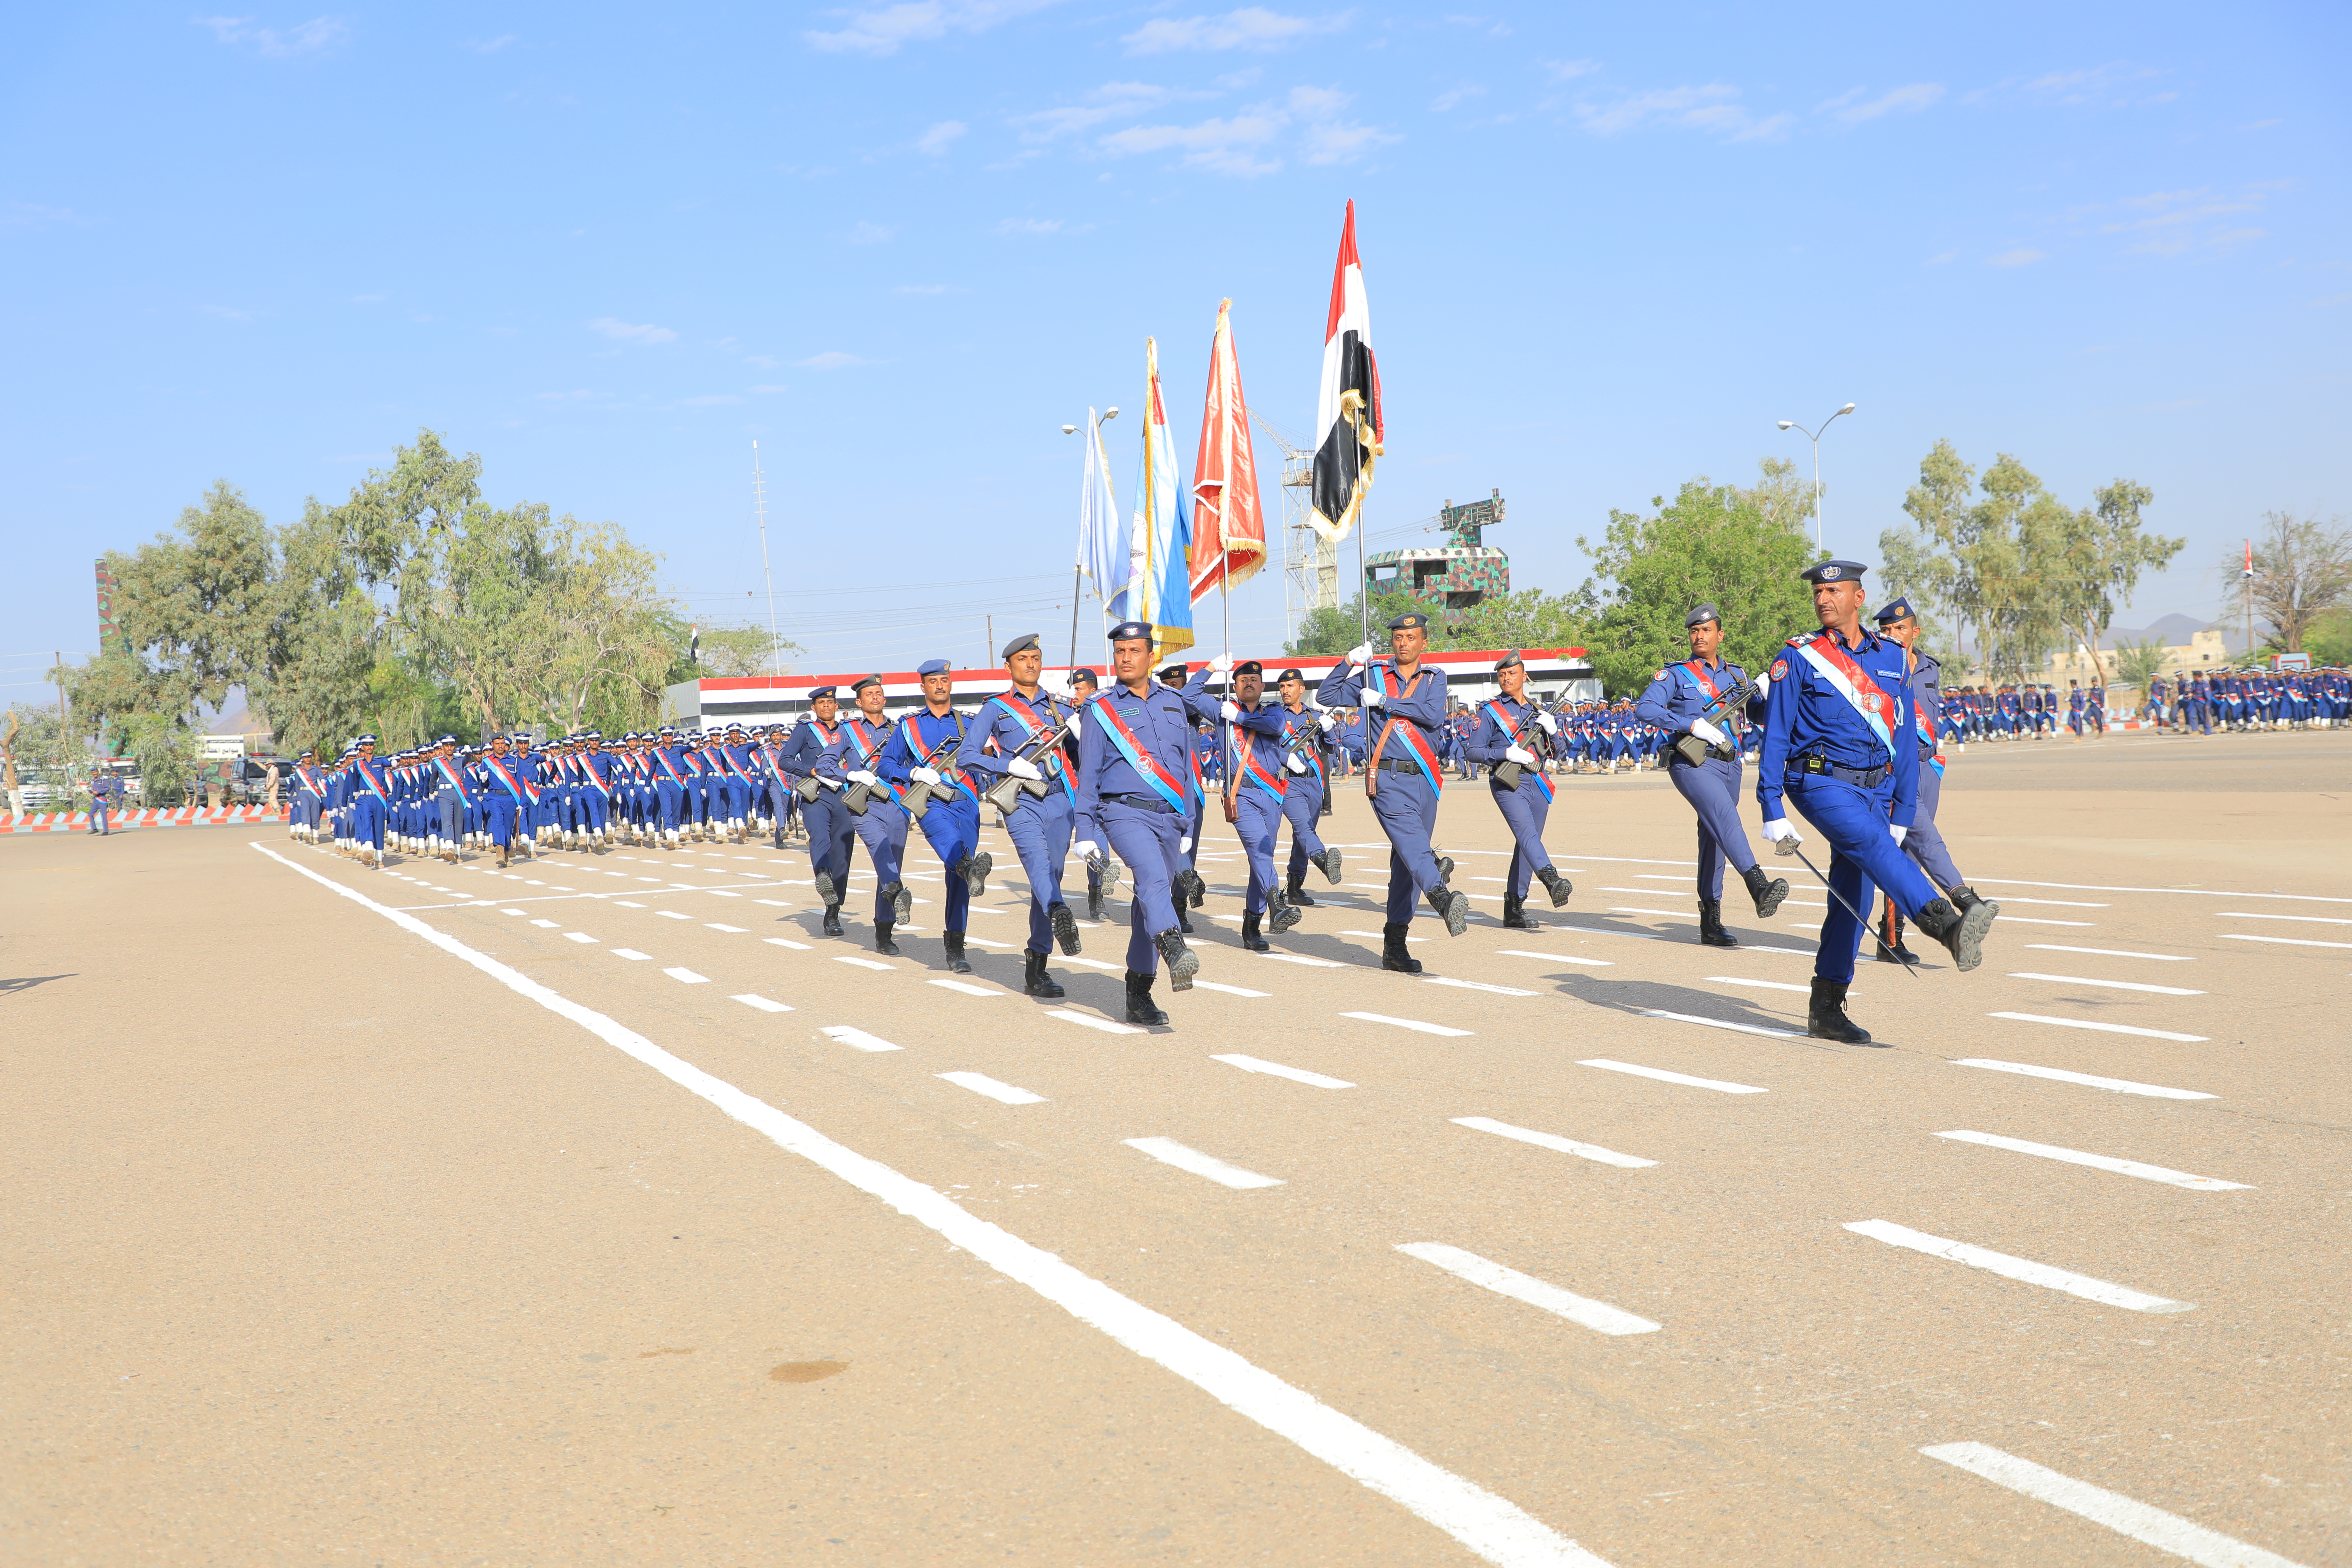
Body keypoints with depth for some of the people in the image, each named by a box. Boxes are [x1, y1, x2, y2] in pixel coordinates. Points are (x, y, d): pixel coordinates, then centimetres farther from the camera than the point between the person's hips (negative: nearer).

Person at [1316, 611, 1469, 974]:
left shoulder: (1434, 679, 13)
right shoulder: (1373, 675, 10)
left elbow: (1435, 715, -7)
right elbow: (1326, 697, 8)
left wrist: (1385, 702, -9)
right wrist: (1349, 663, -4)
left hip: (1425, 780, 3)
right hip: (1388, 778, -3)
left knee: (1408, 861, 5)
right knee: (1413, 844, -26)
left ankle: (1394, 947, 11)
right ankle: (1443, 899, -52)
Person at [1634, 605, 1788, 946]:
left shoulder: (1737, 676, 19)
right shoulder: (1676, 674, 4)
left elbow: (1761, 713, 15)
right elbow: (1646, 708, -10)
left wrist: (1768, 694, -7)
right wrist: (1692, 725, -18)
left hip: (1729, 765, 6)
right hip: (1692, 764, -6)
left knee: (1715, 839, 8)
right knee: (1724, 815, -29)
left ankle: (1710, 923, 12)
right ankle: (1759, 886, -44)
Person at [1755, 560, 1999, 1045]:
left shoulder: (1893, 658, 11)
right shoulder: (1797, 658, 0)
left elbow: (1904, 741, 13)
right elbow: (1775, 737, -2)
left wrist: (1903, 813, 10)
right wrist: (1773, 811, -8)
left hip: (1874, 790, 5)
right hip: (1820, 783, -5)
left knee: (1852, 897, 4)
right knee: (1875, 846, -30)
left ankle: (1826, 1010, 13)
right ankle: (1949, 927, -53)